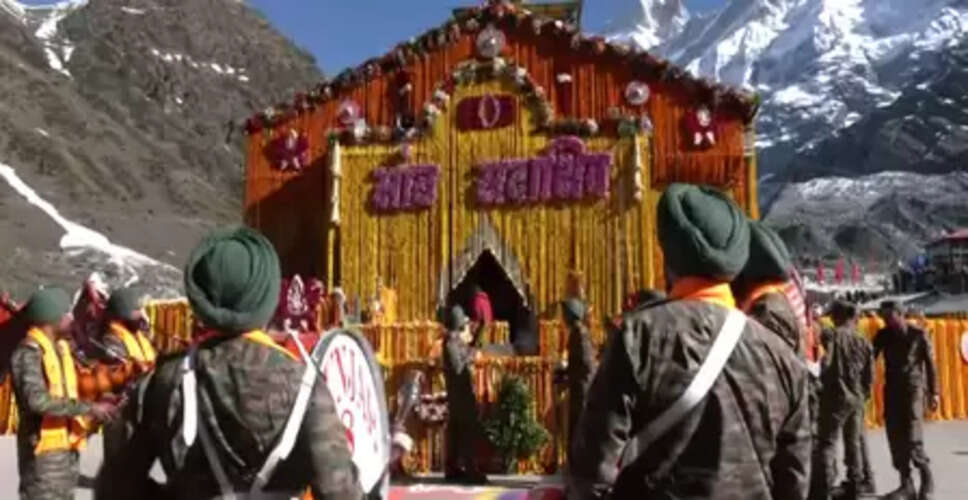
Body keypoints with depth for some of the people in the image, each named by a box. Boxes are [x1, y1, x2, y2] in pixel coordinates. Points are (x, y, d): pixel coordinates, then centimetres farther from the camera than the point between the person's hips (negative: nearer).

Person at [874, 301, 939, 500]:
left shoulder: (918, 334, -4)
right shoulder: (883, 335, 5)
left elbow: (930, 364, 0)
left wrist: (933, 392, -2)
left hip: (913, 388, -4)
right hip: (891, 390, 4)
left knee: (912, 438, -10)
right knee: (895, 439, 3)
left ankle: (926, 478, 12)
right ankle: (906, 484, 13)